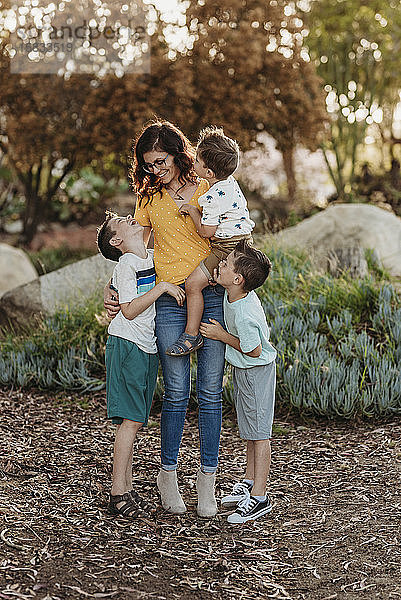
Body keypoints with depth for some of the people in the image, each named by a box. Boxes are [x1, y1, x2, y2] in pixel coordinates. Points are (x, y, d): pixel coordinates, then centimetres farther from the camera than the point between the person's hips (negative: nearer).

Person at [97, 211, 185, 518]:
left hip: (148, 348, 7)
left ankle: (127, 486, 16)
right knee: (131, 420, -9)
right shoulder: (126, 266, -10)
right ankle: (119, 492, -3)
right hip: (127, 345, -7)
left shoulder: (154, 257, 12)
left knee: (134, 420, 10)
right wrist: (162, 287, -18)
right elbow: (130, 310, -17)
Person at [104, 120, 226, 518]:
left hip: (212, 298, -1)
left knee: (210, 392, 2)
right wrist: (111, 289, 4)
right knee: (177, 392, 0)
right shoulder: (150, 198, 11)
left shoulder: (210, 191, 6)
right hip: (168, 302, 1)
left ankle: (207, 478, 13)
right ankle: (168, 474, 17)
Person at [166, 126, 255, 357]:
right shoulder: (230, 181, 5)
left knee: (193, 284, -12)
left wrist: (192, 210, -9)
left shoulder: (213, 197, -24)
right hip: (242, 242, 11)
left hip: (228, 247, -11)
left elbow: (206, 231, -20)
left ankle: (192, 335, -6)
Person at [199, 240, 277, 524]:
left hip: (256, 371, -9)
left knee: (259, 432, -3)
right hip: (243, 371, 10)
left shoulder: (245, 315, -32)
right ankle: (249, 482, 31)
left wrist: (221, 335, -17)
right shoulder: (233, 294, -7)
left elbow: (254, 351, -22)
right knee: (249, 429, 18)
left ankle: (259, 497, 4)